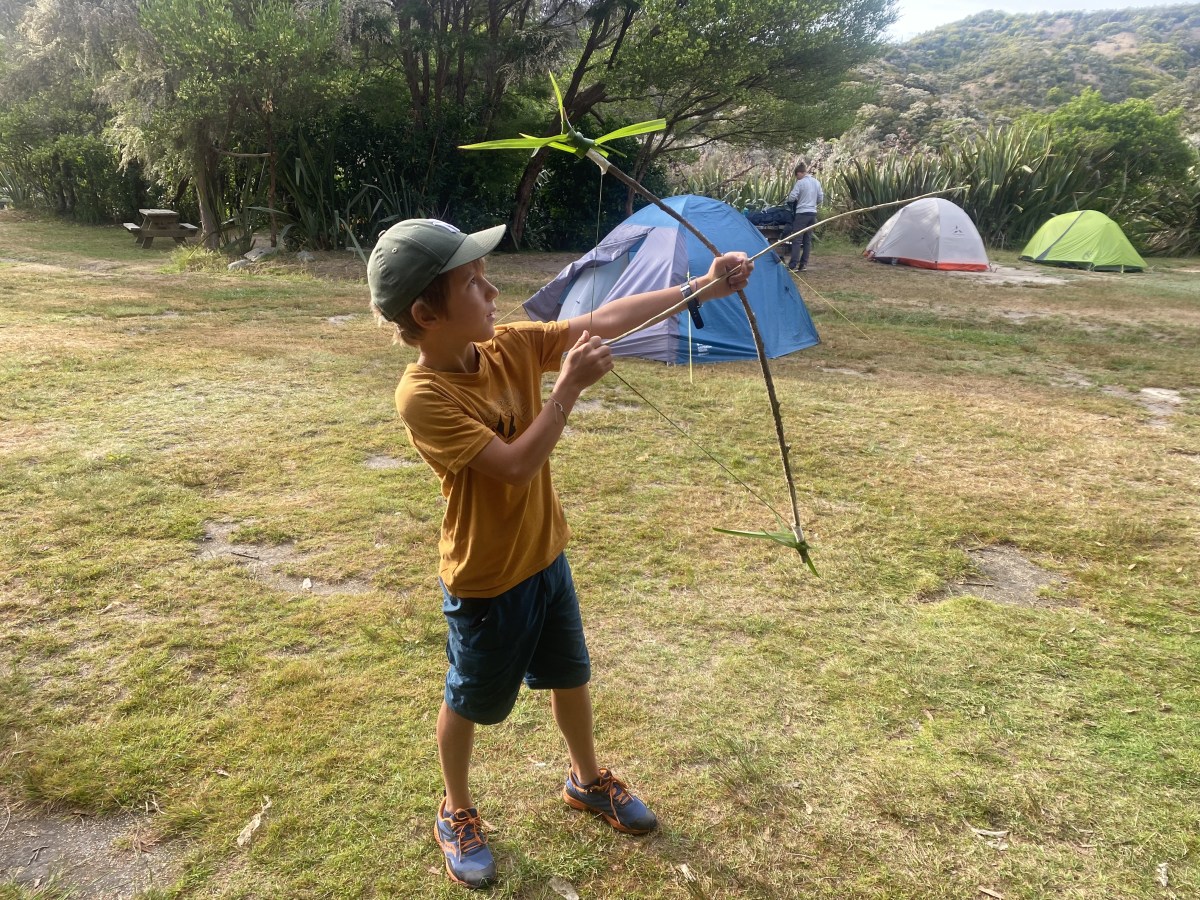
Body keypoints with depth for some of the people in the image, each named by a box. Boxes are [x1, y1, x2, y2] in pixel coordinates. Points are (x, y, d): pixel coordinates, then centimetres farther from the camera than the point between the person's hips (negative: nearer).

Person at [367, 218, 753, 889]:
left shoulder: (511, 347, -8)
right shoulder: (424, 396, -27)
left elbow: (602, 321, -8)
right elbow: (516, 465, -32)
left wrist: (702, 287, -10)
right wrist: (570, 388, -28)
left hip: (544, 555, 7)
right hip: (486, 580, -6)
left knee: (571, 675, 24)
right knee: (469, 702, 17)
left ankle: (587, 779, 50)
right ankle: (457, 814, 43)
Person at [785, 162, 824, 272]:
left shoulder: (800, 183, -10)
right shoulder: (817, 182, 10)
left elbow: (791, 198, -11)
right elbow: (821, 199, 14)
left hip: (802, 213, -7)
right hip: (813, 213, 7)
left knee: (797, 240, -7)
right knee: (807, 240, 10)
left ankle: (793, 265, -13)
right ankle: (803, 264, 11)